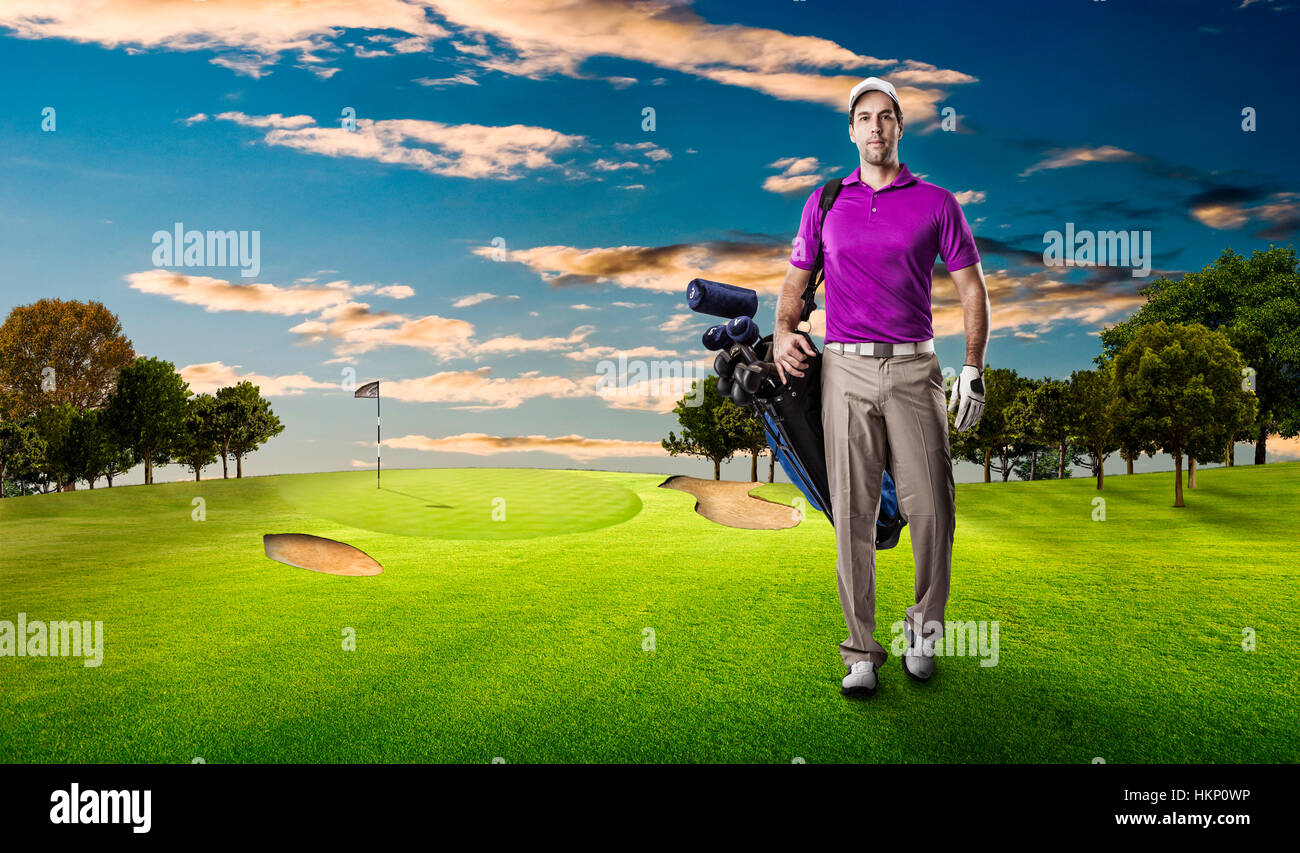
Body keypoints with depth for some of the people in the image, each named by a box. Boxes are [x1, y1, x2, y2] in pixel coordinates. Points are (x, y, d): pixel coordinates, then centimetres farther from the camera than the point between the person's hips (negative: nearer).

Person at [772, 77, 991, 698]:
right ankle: (861, 653, 7)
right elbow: (796, 279, 18)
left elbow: (971, 286, 7)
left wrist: (974, 368, -2)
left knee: (931, 508, -3)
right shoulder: (825, 204, 12)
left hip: (914, 368, 0)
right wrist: (783, 330, -3)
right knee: (853, 513, 0)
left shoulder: (936, 202, 7)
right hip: (845, 369, 1)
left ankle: (925, 630, 20)